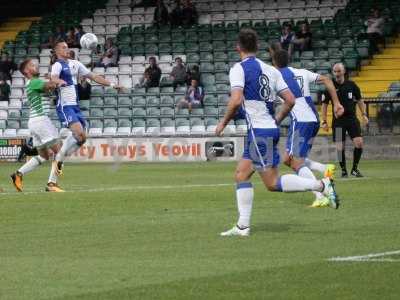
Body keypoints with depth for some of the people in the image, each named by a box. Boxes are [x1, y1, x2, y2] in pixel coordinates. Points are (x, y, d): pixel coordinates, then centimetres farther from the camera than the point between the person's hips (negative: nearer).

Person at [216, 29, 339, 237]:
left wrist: (223, 123, -6)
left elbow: (236, 100, -21)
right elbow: (290, 100, 11)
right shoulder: (269, 70, 13)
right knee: (241, 174, 13)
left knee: (272, 183, -5)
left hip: (258, 131, -8)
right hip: (270, 128, 8)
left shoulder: (239, 68, -7)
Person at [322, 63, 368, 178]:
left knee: (359, 142, -11)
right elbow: (325, 104, 4)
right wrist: (324, 121, -1)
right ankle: (343, 170, 14)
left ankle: (355, 169, 5)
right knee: (340, 147, -3)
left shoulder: (351, 85, 2)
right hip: (338, 120, -1)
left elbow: (359, 100, 14)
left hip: (352, 118, 1)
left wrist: (364, 114, 3)